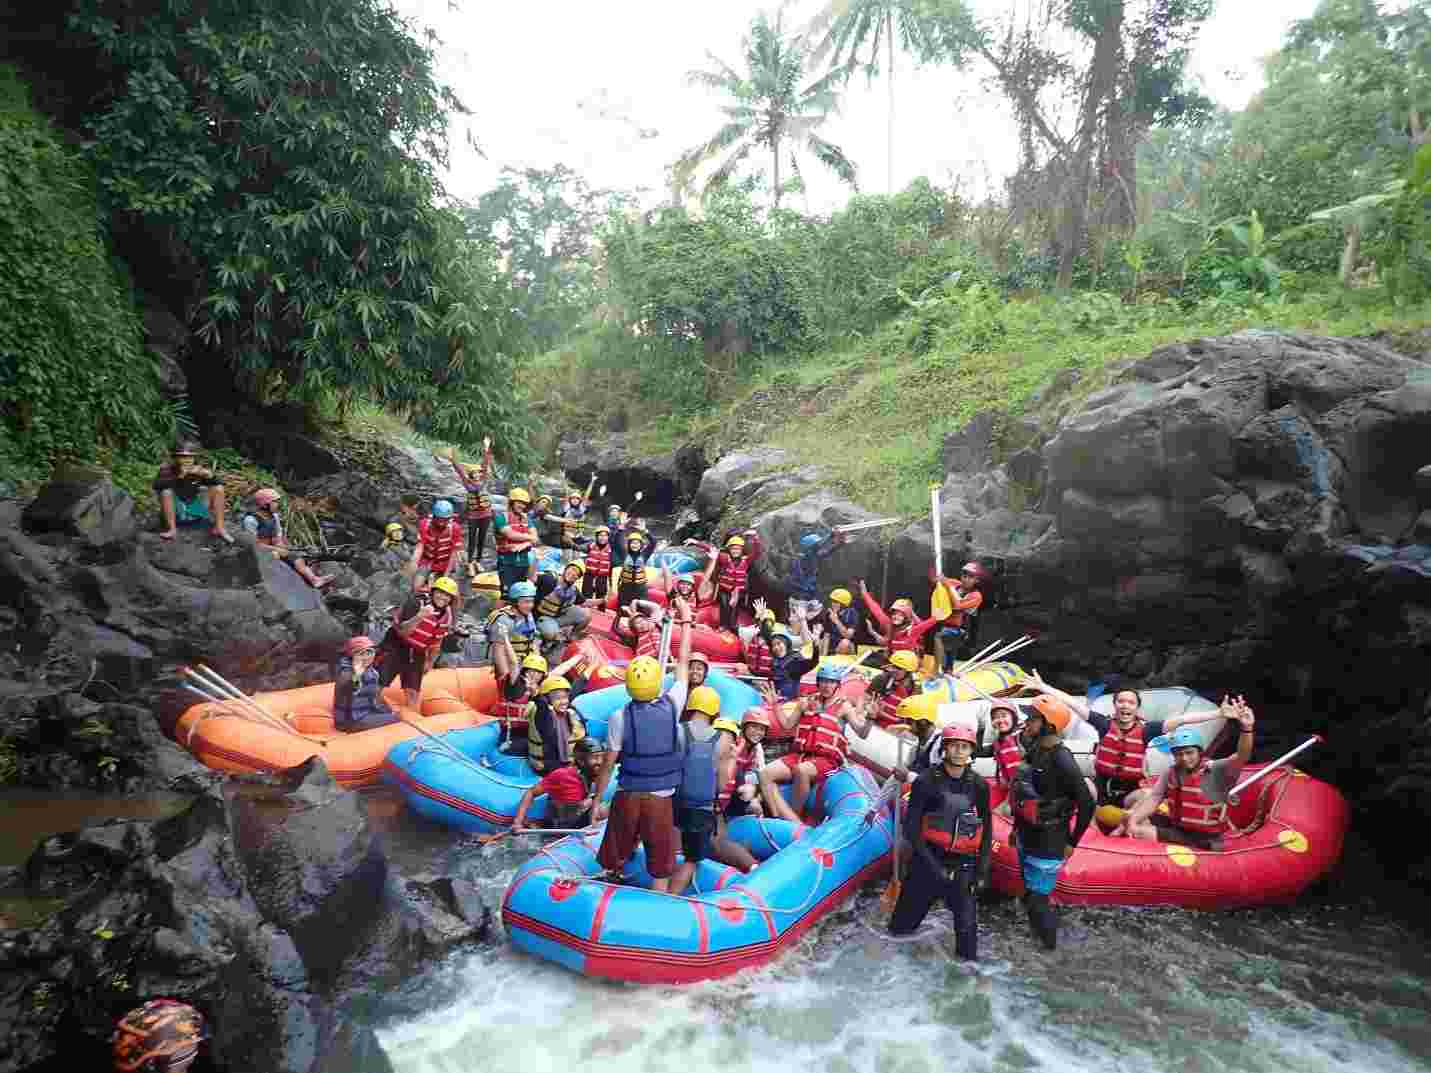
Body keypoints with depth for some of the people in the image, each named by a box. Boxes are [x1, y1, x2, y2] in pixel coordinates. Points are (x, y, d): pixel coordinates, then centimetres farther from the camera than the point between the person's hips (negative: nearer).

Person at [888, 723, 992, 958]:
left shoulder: (979, 786, 1)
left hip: (963, 866, 2)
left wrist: (982, 871, 3)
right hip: (928, 862, -1)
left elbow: (987, 830, 9)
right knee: (906, 921, 11)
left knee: (967, 925, 2)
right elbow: (911, 827, -8)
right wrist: (932, 864, -13)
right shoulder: (926, 781, -8)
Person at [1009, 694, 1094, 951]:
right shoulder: (1035, 751, 2)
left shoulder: (1060, 759, -23)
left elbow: (1087, 804, -20)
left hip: (1047, 843, -8)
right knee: (1029, 896, 20)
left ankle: (1048, 950, 20)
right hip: (1027, 838, 8)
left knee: (1036, 902, 0)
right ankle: (1038, 940, 38)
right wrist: (1017, 827, 16)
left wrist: (1072, 843, -12)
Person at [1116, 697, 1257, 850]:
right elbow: (1152, 799, -3)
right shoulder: (1170, 773, 3)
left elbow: (1242, 757, -30)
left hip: (1205, 838, -6)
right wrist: (1133, 821, -20)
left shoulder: (1218, 771, -12)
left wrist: (1246, 728, -50)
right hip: (1177, 828, 6)